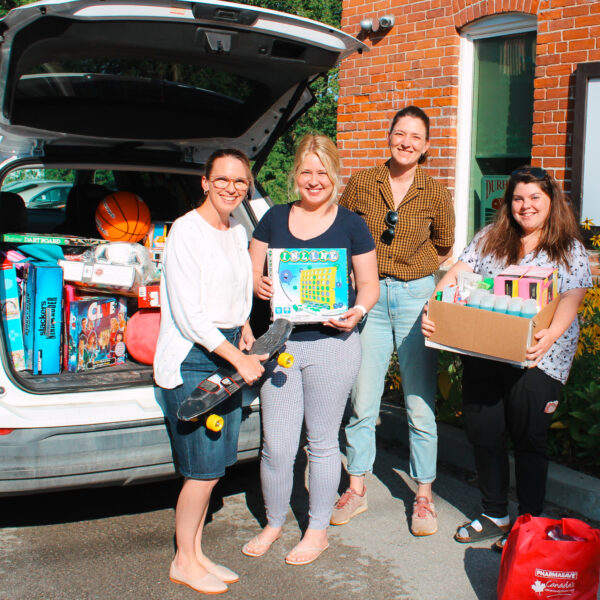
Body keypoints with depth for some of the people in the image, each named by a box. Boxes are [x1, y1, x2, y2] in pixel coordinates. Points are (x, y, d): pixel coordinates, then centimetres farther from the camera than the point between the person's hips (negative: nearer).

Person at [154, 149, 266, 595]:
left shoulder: (238, 231, 12)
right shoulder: (186, 231, -13)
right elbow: (189, 315, -17)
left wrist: (244, 328, 7)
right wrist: (240, 359, -16)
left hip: (229, 353, 8)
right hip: (193, 360, -8)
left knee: (214, 466, 12)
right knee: (204, 469, -2)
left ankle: (197, 554, 27)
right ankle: (184, 562, 17)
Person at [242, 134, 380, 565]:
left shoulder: (351, 225, 2)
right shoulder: (275, 220, 9)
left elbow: (369, 283, 4)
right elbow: (252, 273, 11)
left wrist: (358, 311, -16)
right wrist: (258, 284, -12)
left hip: (332, 344, -2)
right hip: (280, 343, 2)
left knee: (322, 442, 9)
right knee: (276, 445, 5)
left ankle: (318, 530, 26)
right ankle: (273, 524, 28)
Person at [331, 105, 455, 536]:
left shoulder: (435, 194, 2)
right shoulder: (361, 185, 3)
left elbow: (444, 250, 13)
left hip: (416, 297, -1)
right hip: (369, 296, 1)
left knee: (420, 404, 3)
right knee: (362, 400, 5)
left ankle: (424, 496, 18)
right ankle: (357, 489, 22)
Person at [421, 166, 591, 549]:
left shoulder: (569, 249, 4)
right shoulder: (489, 239, 11)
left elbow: (571, 300, -8)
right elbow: (457, 275, 3)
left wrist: (550, 336, -27)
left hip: (537, 359, -3)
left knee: (529, 439, 2)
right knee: (483, 433, 7)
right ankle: (495, 515, 25)